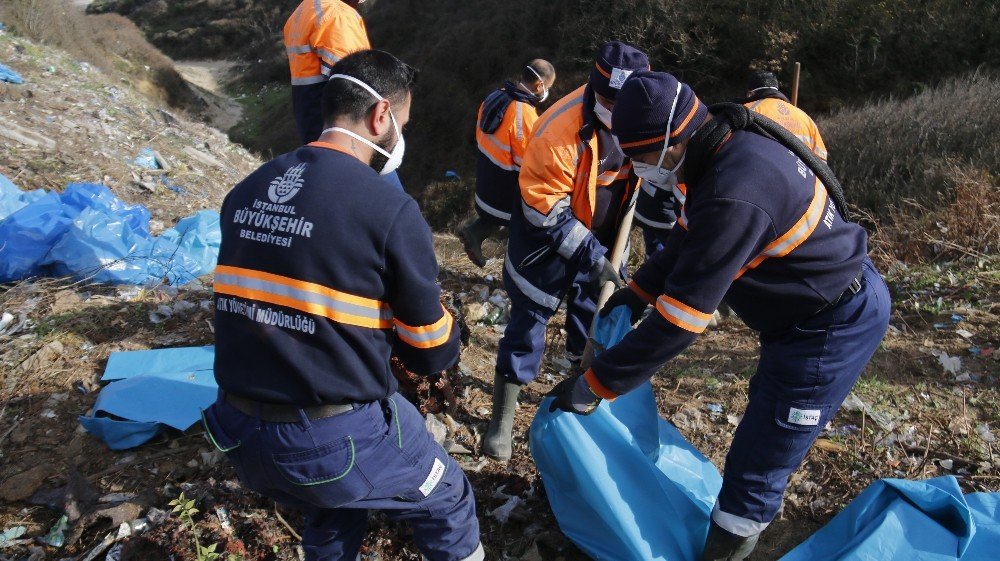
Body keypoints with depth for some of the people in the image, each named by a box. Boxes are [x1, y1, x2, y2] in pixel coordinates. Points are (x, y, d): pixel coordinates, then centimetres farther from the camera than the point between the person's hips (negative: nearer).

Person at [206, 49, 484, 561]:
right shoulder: (390, 210, -17)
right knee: (447, 501, 22)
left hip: (240, 434, 7)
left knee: (333, 509, 36)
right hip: (339, 441, -6)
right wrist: (447, 345, 17)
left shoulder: (245, 192, 3)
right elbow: (433, 353, -8)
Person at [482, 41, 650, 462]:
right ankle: (502, 419, 16)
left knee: (591, 320, 18)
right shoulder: (560, 131, -31)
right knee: (527, 325, 2)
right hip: (548, 241, -5)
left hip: (599, 241, 6)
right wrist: (591, 257, -27)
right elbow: (547, 214, -25)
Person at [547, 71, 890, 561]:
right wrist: (635, 293, 11)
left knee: (756, 464, -3)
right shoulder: (732, 147, -4)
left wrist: (594, 385, -25)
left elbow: (679, 318, -33)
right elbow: (687, 241, 12)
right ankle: (761, 507, 55)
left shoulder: (734, 196, -36)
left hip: (832, 328, -11)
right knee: (767, 407, 30)